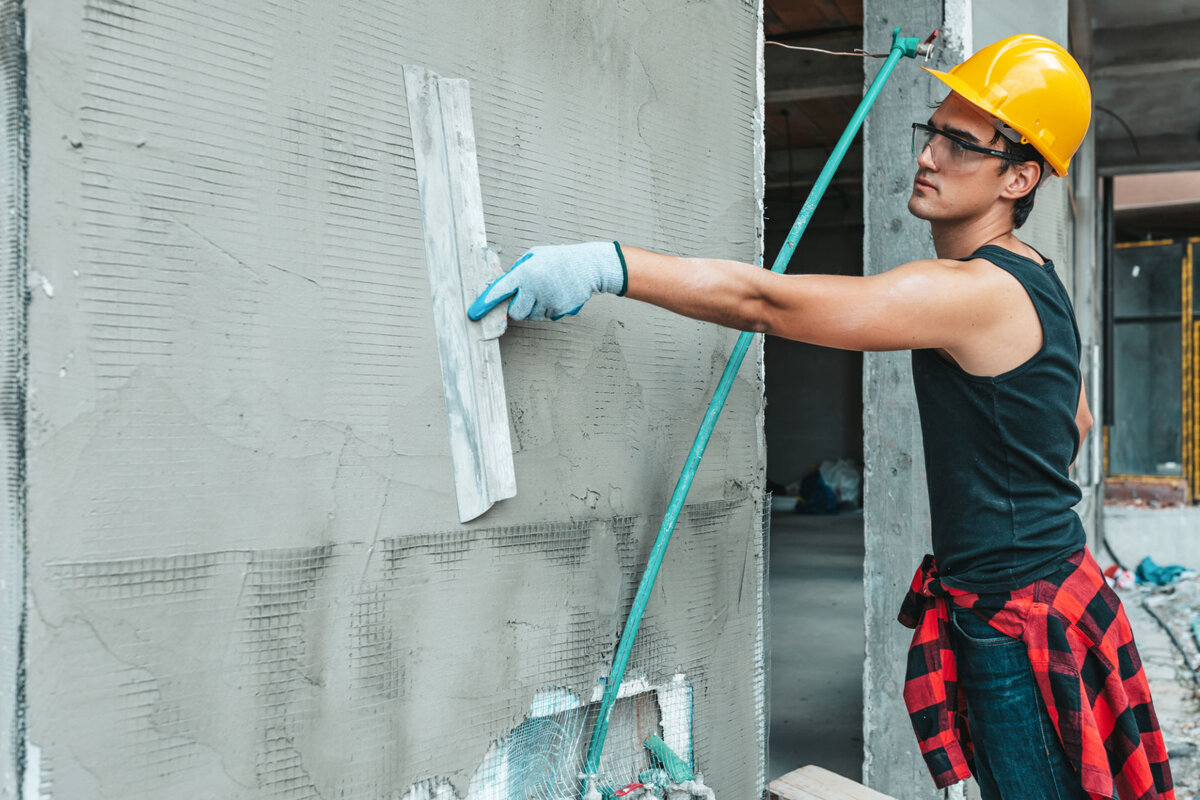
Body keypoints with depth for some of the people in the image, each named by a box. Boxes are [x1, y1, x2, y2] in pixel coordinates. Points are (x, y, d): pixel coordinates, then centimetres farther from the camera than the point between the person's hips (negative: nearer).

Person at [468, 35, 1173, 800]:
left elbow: (766, 301, -28)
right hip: (1041, 594, 10)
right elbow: (1077, 420, 26)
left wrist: (606, 264, -30)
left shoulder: (972, 291, -21)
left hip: (1019, 624, -10)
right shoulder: (1031, 280, 12)